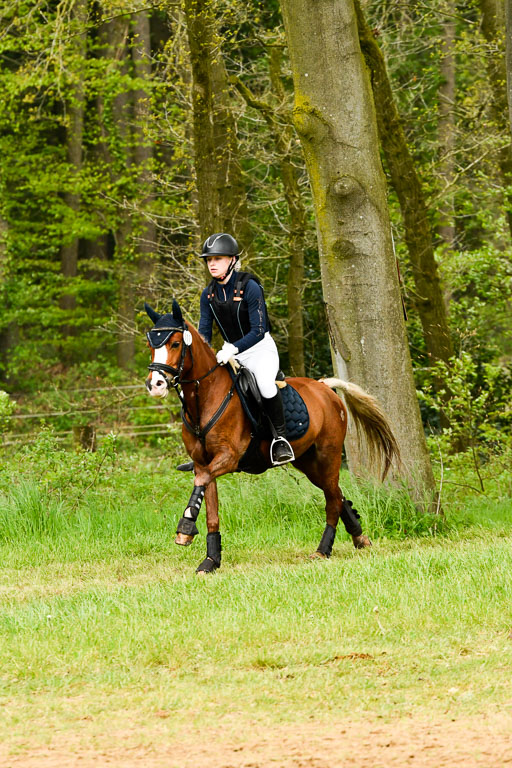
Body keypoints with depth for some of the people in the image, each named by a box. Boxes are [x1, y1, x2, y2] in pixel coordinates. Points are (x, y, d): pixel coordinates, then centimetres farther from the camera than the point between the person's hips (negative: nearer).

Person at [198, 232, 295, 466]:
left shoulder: (250, 287, -19)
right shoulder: (208, 294, 0)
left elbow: (258, 331, -23)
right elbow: (204, 332, 5)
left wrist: (233, 349, -35)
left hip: (261, 350, -7)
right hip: (231, 353, 7)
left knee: (264, 383, -36)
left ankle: (280, 437, -21)